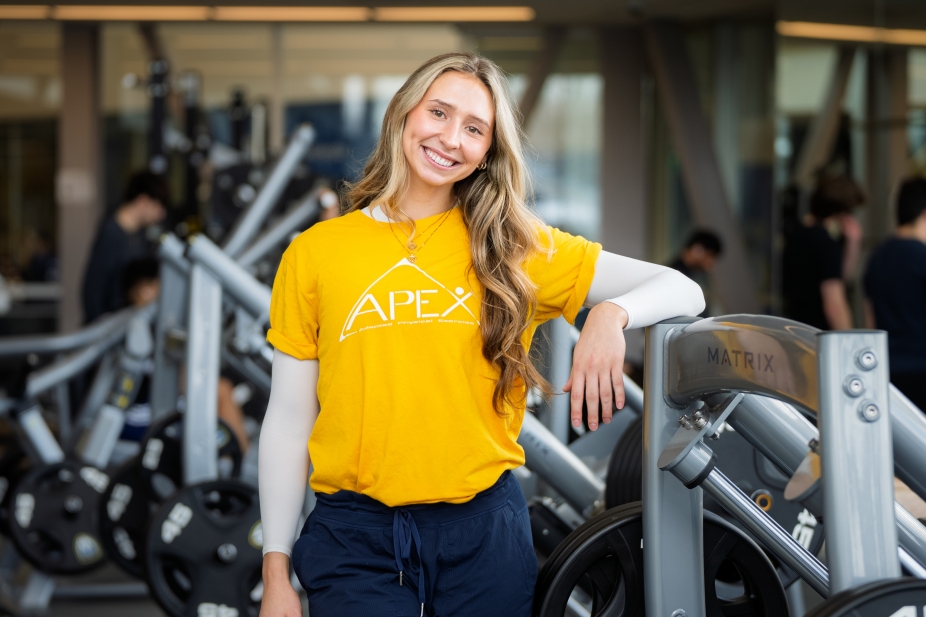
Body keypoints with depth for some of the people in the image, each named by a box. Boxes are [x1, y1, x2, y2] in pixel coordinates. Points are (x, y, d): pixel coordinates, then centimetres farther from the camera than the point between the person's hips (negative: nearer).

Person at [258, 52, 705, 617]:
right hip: (355, 532, -1)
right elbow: (289, 420, 6)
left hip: (484, 528, 1)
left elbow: (682, 291, 5)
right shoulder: (314, 254, 4)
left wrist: (611, 314, -17)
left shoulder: (515, 249, 5)